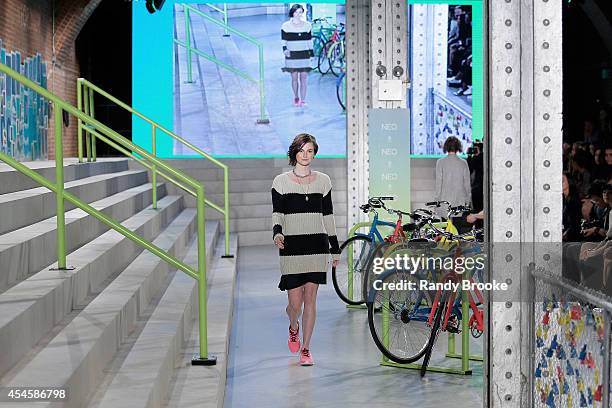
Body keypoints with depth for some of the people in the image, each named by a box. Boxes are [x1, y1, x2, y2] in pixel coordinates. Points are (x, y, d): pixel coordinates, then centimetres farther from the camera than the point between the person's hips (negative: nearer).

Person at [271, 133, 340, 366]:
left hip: (317, 246, 2)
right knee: (295, 301, -3)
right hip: (292, 247, -2)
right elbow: (277, 214, -2)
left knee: (310, 299, 0)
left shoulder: (323, 181, 9)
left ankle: (305, 349, 10)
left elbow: (328, 216, 12)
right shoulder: (281, 182, 2)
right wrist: (277, 232, -23)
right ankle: (293, 328, 32)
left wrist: (335, 248, 12)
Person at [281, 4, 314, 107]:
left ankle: (303, 100, -3)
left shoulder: (307, 25, 8)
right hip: (292, 55, -1)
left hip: (304, 55, 1)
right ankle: (296, 97, 21)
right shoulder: (286, 26, 2)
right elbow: (283, 40, 4)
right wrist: (285, 49, -13)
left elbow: (309, 40, 12)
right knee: (294, 77, 2)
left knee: (304, 77, -4)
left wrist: (311, 52, 10)